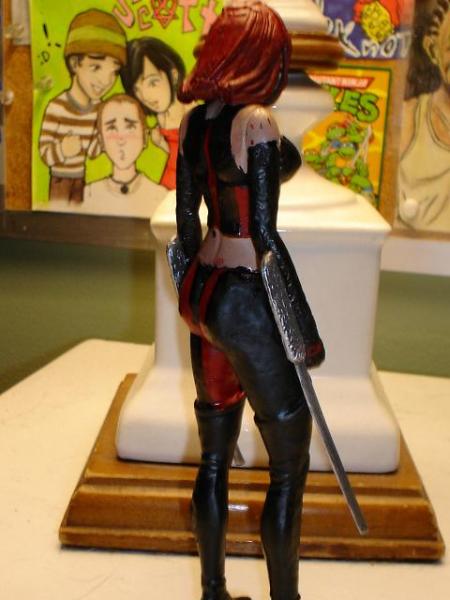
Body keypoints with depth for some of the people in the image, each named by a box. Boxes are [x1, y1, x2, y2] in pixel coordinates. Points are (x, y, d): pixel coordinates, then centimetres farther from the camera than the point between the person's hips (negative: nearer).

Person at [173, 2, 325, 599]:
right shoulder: (257, 121, -16)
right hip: (247, 303, -8)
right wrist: (306, 325, -13)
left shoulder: (193, 121, 6)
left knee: (214, 456, 18)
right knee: (290, 466, 9)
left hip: (201, 291, 8)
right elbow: (263, 232, -19)